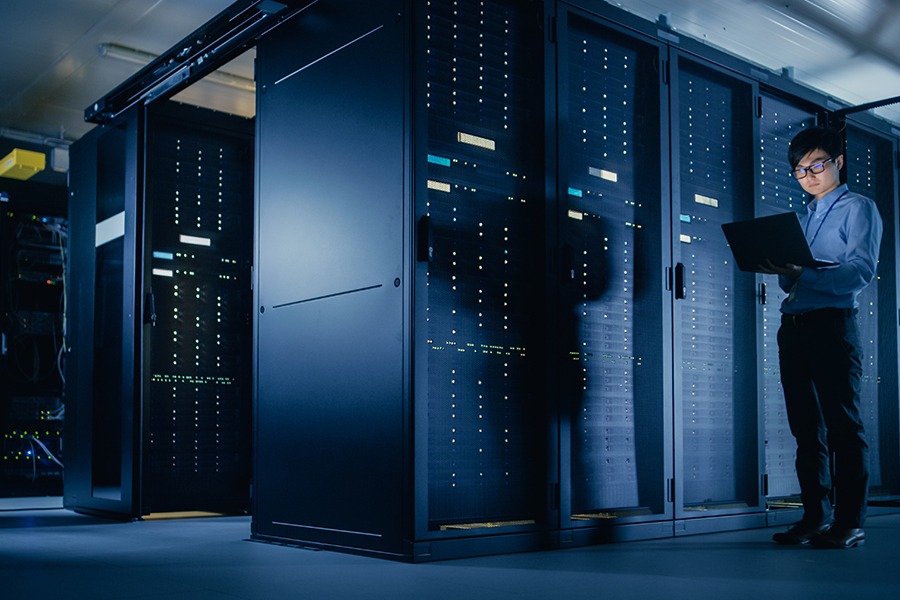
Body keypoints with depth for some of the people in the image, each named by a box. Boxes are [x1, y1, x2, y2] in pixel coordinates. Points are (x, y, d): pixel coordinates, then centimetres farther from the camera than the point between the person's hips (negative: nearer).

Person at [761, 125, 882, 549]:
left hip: (832, 324, -7)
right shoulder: (803, 219, 23)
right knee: (806, 429, 8)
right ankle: (816, 517, 15)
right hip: (792, 325, 7)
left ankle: (850, 524, -2)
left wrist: (802, 273, -25)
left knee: (844, 427, -5)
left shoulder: (858, 208, 3)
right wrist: (781, 270, -5)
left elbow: (861, 271, -13)